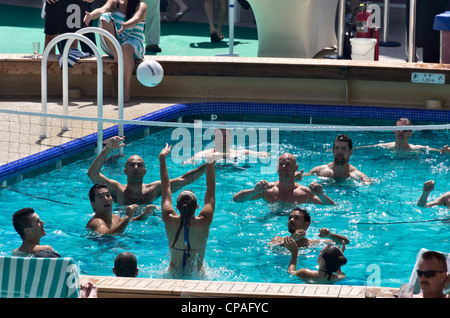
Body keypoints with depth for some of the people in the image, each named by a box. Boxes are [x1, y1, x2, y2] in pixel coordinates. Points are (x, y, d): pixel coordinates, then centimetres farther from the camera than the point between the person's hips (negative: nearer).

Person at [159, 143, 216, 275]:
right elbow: (211, 188, -13)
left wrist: (162, 159, 1)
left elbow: (165, 187, -7)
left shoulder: (170, 221, -18)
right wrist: (211, 163, -7)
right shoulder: (203, 223, -22)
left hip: (173, 273, 2)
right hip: (197, 273, -1)